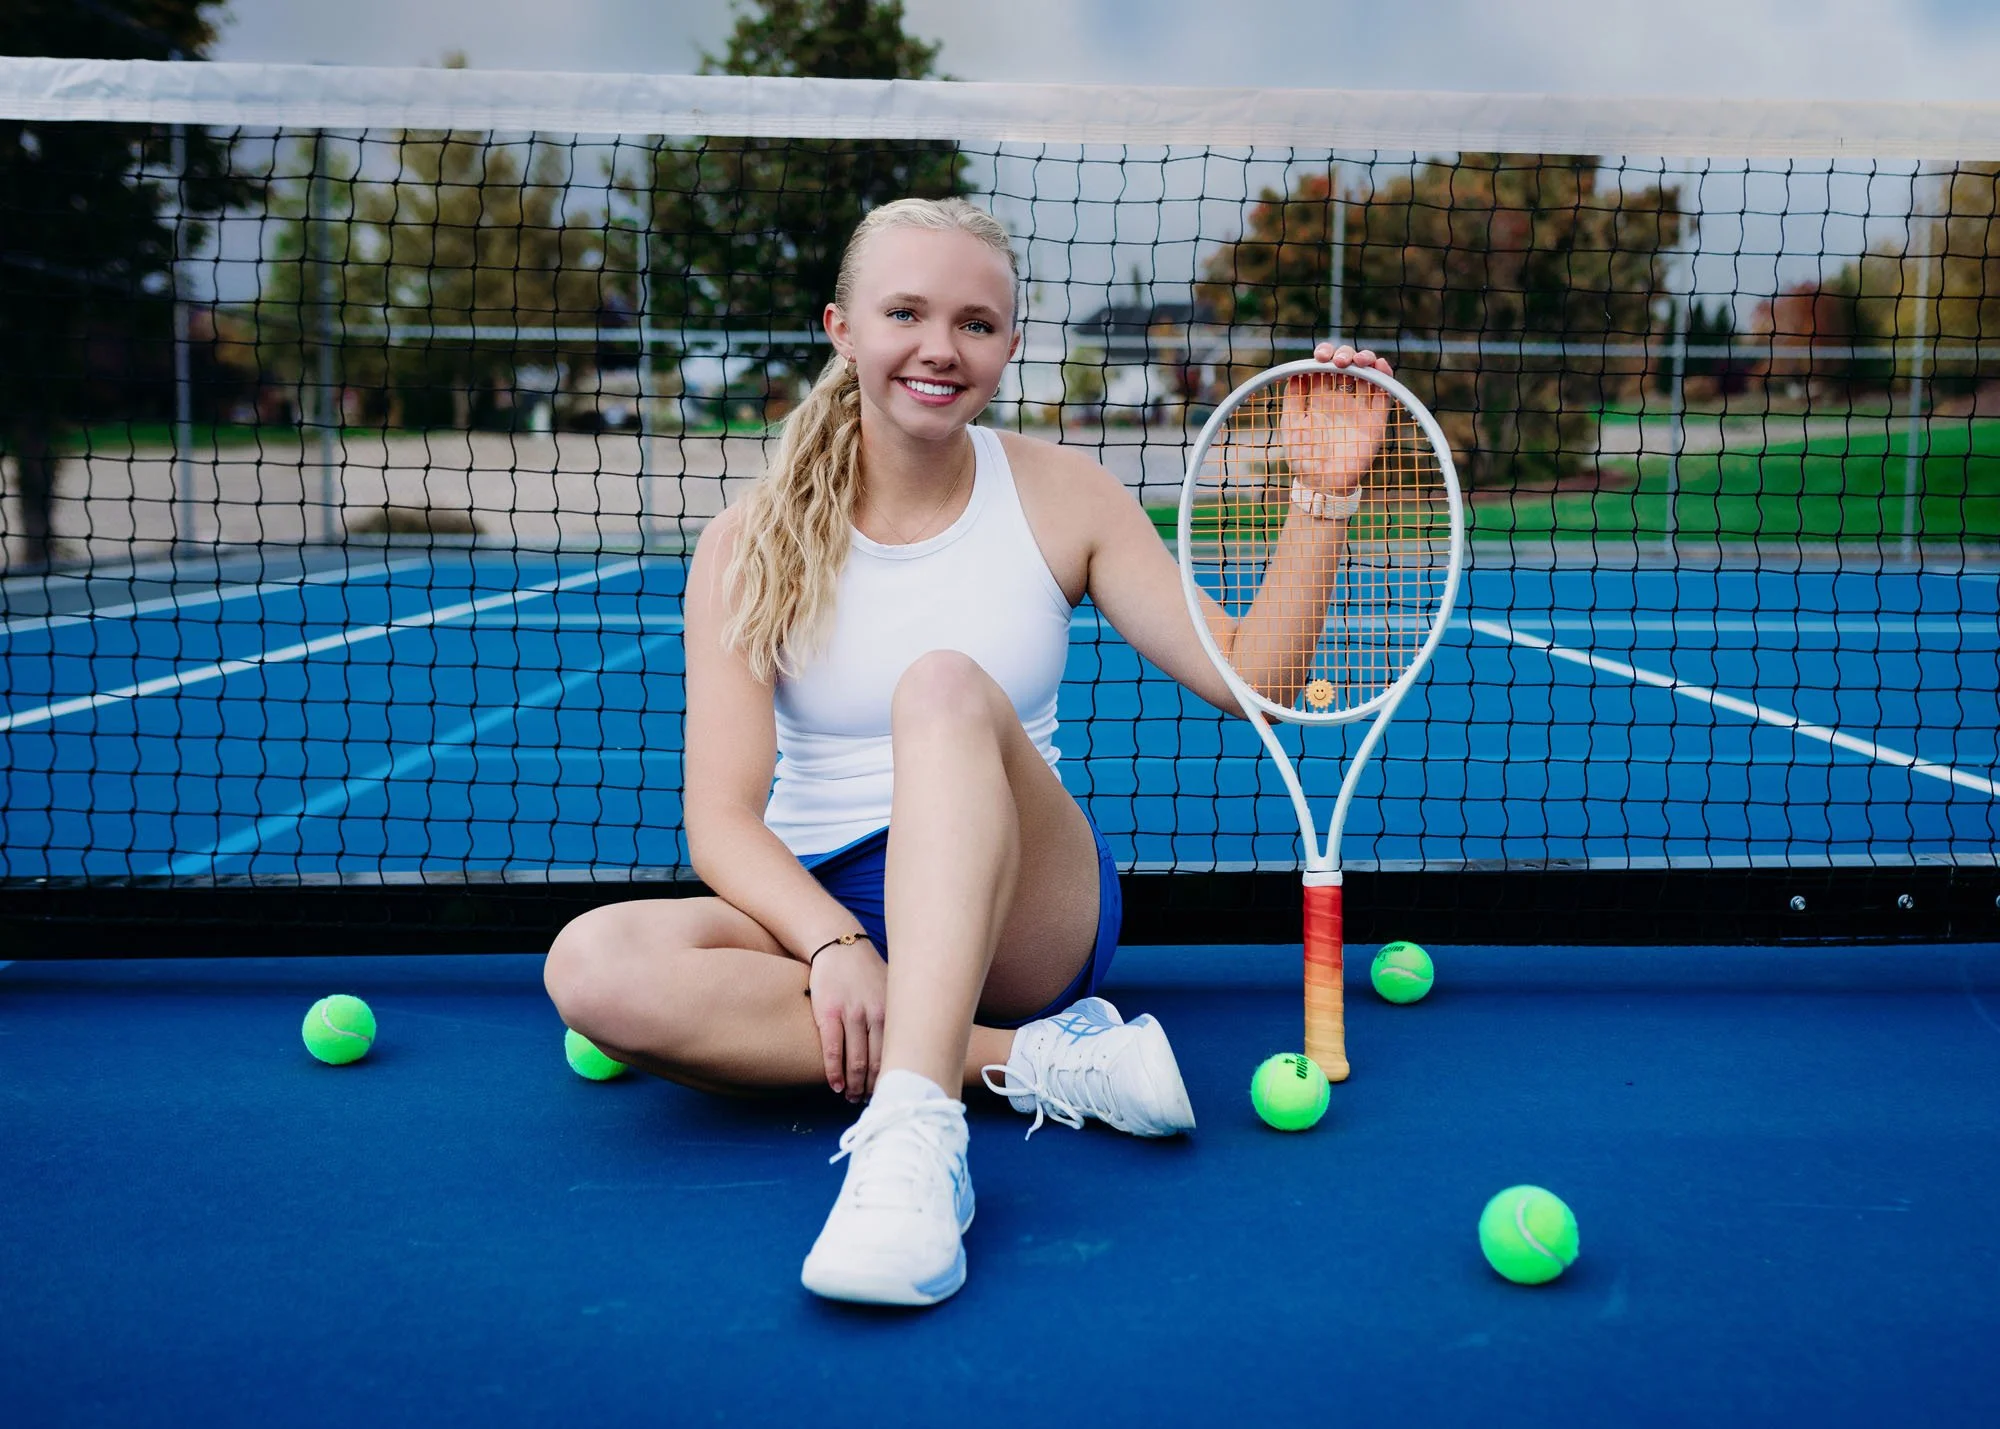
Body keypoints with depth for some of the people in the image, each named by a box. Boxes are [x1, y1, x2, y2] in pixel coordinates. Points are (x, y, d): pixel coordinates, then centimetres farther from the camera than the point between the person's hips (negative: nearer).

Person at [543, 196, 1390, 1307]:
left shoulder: (1059, 495, 2)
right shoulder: (751, 544, -2)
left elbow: (1246, 676, -1)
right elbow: (721, 819, -10)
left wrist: (1325, 490, -12)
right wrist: (833, 942, -29)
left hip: (1022, 916, 0)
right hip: (814, 910, 1)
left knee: (946, 685, -32)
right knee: (596, 965, -32)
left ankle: (916, 1123, -47)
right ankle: (1032, 1062, -29)